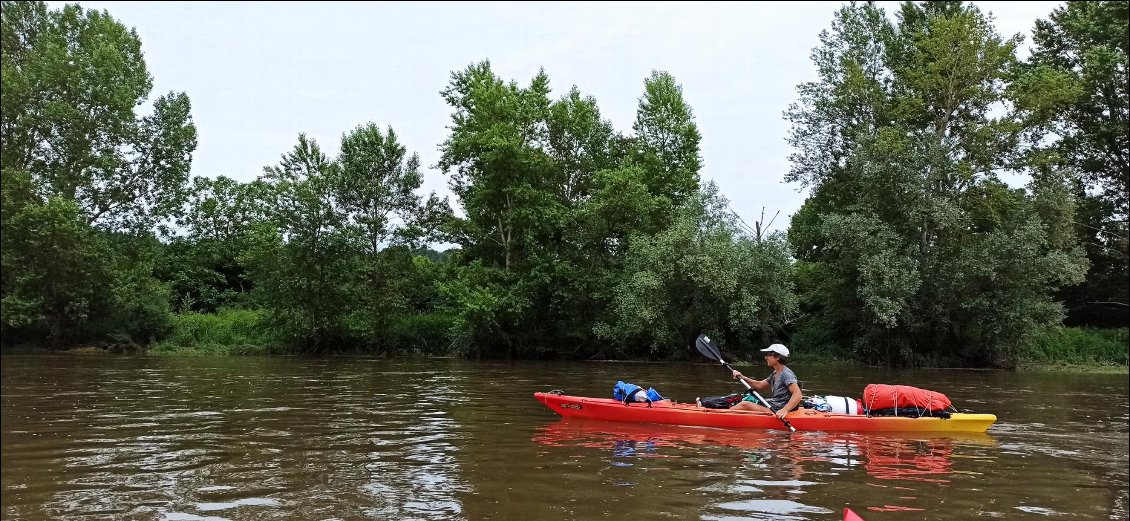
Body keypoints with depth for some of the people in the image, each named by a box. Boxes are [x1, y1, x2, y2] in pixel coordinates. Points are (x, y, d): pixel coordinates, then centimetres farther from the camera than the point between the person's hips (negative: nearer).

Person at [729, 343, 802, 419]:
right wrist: (742, 378, 8)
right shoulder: (775, 374, 15)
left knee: (744, 404, -11)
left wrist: (785, 410, -39)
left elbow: (797, 394, -27)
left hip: (778, 412, -10)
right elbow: (760, 385, 22)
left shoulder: (786, 374, -16)